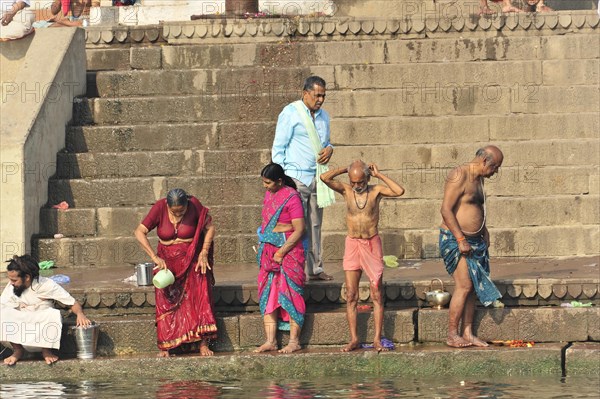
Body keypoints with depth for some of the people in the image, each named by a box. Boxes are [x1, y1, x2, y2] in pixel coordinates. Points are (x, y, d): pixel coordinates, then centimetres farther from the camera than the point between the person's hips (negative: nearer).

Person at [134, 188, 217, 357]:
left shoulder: (194, 205, -13)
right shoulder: (160, 208, -14)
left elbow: (210, 227, -2)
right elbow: (140, 232, -16)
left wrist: (204, 253, -12)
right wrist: (155, 258, -23)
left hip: (192, 261, 0)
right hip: (167, 263, 0)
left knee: (200, 298, -9)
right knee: (166, 304, -4)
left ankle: (203, 344, -7)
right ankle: (164, 346, 0)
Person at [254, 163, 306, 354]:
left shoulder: (291, 197, -12)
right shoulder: (269, 195, 11)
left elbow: (299, 230, -14)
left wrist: (281, 252, -16)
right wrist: (262, 247, 11)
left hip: (288, 250, -7)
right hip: (268, 251, 8)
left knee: (289, 294, -6)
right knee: (268, 296, 3)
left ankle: (294, 341, -1)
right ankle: (270, 341, 4)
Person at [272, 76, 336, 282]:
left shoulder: (323, 116, 15)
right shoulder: (291, 113, -5)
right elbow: (278, 147, -5)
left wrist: (329, 149, 3)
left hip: (317, 178, 7)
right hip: (296, 178, -7)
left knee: (315, 225, 9)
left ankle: (315, 268, 13)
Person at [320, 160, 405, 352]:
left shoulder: (376, 191, -3)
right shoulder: (346, 191, 0)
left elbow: (399, 191, -19)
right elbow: (325, 177, -13)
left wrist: (379, 175, -12)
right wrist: (345, 169, -5)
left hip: (372, 244, -1)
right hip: (352, 243, 1)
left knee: (377, 295, 1)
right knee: (351, 296, 0)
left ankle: (377, 339, 3)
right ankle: (353, 338, 4)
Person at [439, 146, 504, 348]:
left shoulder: (478, 178, 13)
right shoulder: (459, 176, -16)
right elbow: (446, 210, -21)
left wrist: (484, 232, 17)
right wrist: (460, 240, -23)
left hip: (473, 240, 9)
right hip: (455, 240, -9)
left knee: (472, 287, 7)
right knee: (464, 286, -12)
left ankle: (467, 333, 10)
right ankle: (452, 335, -7)